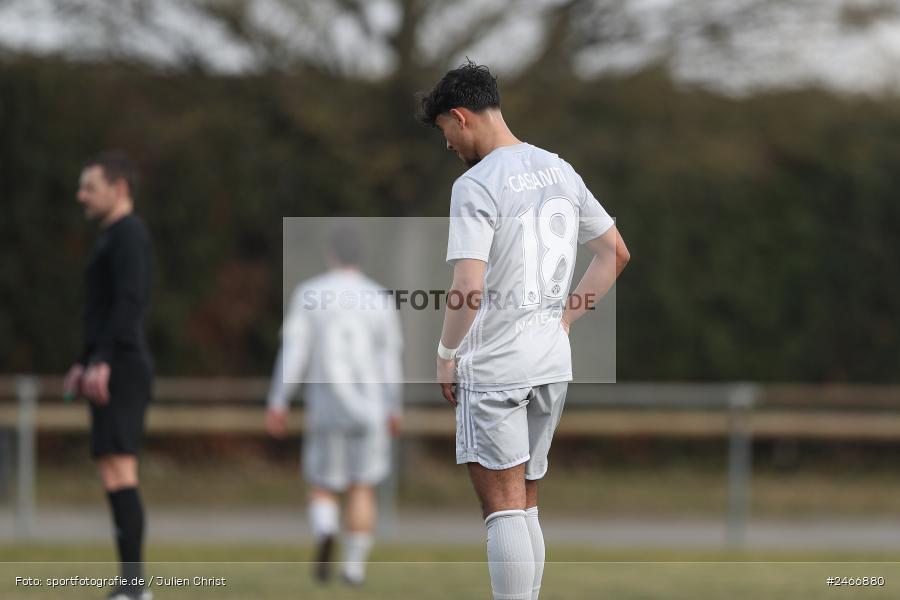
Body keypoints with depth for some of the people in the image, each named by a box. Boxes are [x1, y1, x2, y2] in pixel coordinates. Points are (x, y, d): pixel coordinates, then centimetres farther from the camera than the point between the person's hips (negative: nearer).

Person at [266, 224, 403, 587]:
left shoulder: (308, 295, -2)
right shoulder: (379, 299, 2)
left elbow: (293, 350, -7)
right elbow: (390, 359, 3)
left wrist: (278, 403, -6)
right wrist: (393, 410, 13)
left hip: (326, 407, -1)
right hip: (370, 407, 1)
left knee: (323, 488, 9)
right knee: (363, 489, 10)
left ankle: (325, 533, -21)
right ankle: (355, 566, 1)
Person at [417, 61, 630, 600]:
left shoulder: (476, 185, -14)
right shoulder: (560, 172, 10)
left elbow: (468, 288, -21)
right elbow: (616, 253, 18)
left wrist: (446, 354, -6)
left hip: (494, 368, -7)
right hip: (552, 363, 7)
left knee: (504, 509, -6)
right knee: (525, 509, 14)